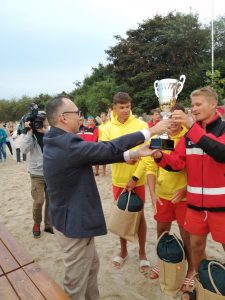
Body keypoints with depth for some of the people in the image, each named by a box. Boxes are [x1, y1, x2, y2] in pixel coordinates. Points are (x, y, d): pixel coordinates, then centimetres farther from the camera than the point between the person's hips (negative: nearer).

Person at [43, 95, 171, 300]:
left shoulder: (57, 142, 4)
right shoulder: (67, 144, -27)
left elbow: (97, 154, 3)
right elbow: (108, 148, -24)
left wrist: (133, 154, 0)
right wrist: (149, 132, -13)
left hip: (71, 218, 10)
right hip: (74, 222, -10)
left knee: (92, 265, 27)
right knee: (76, 283, 12)